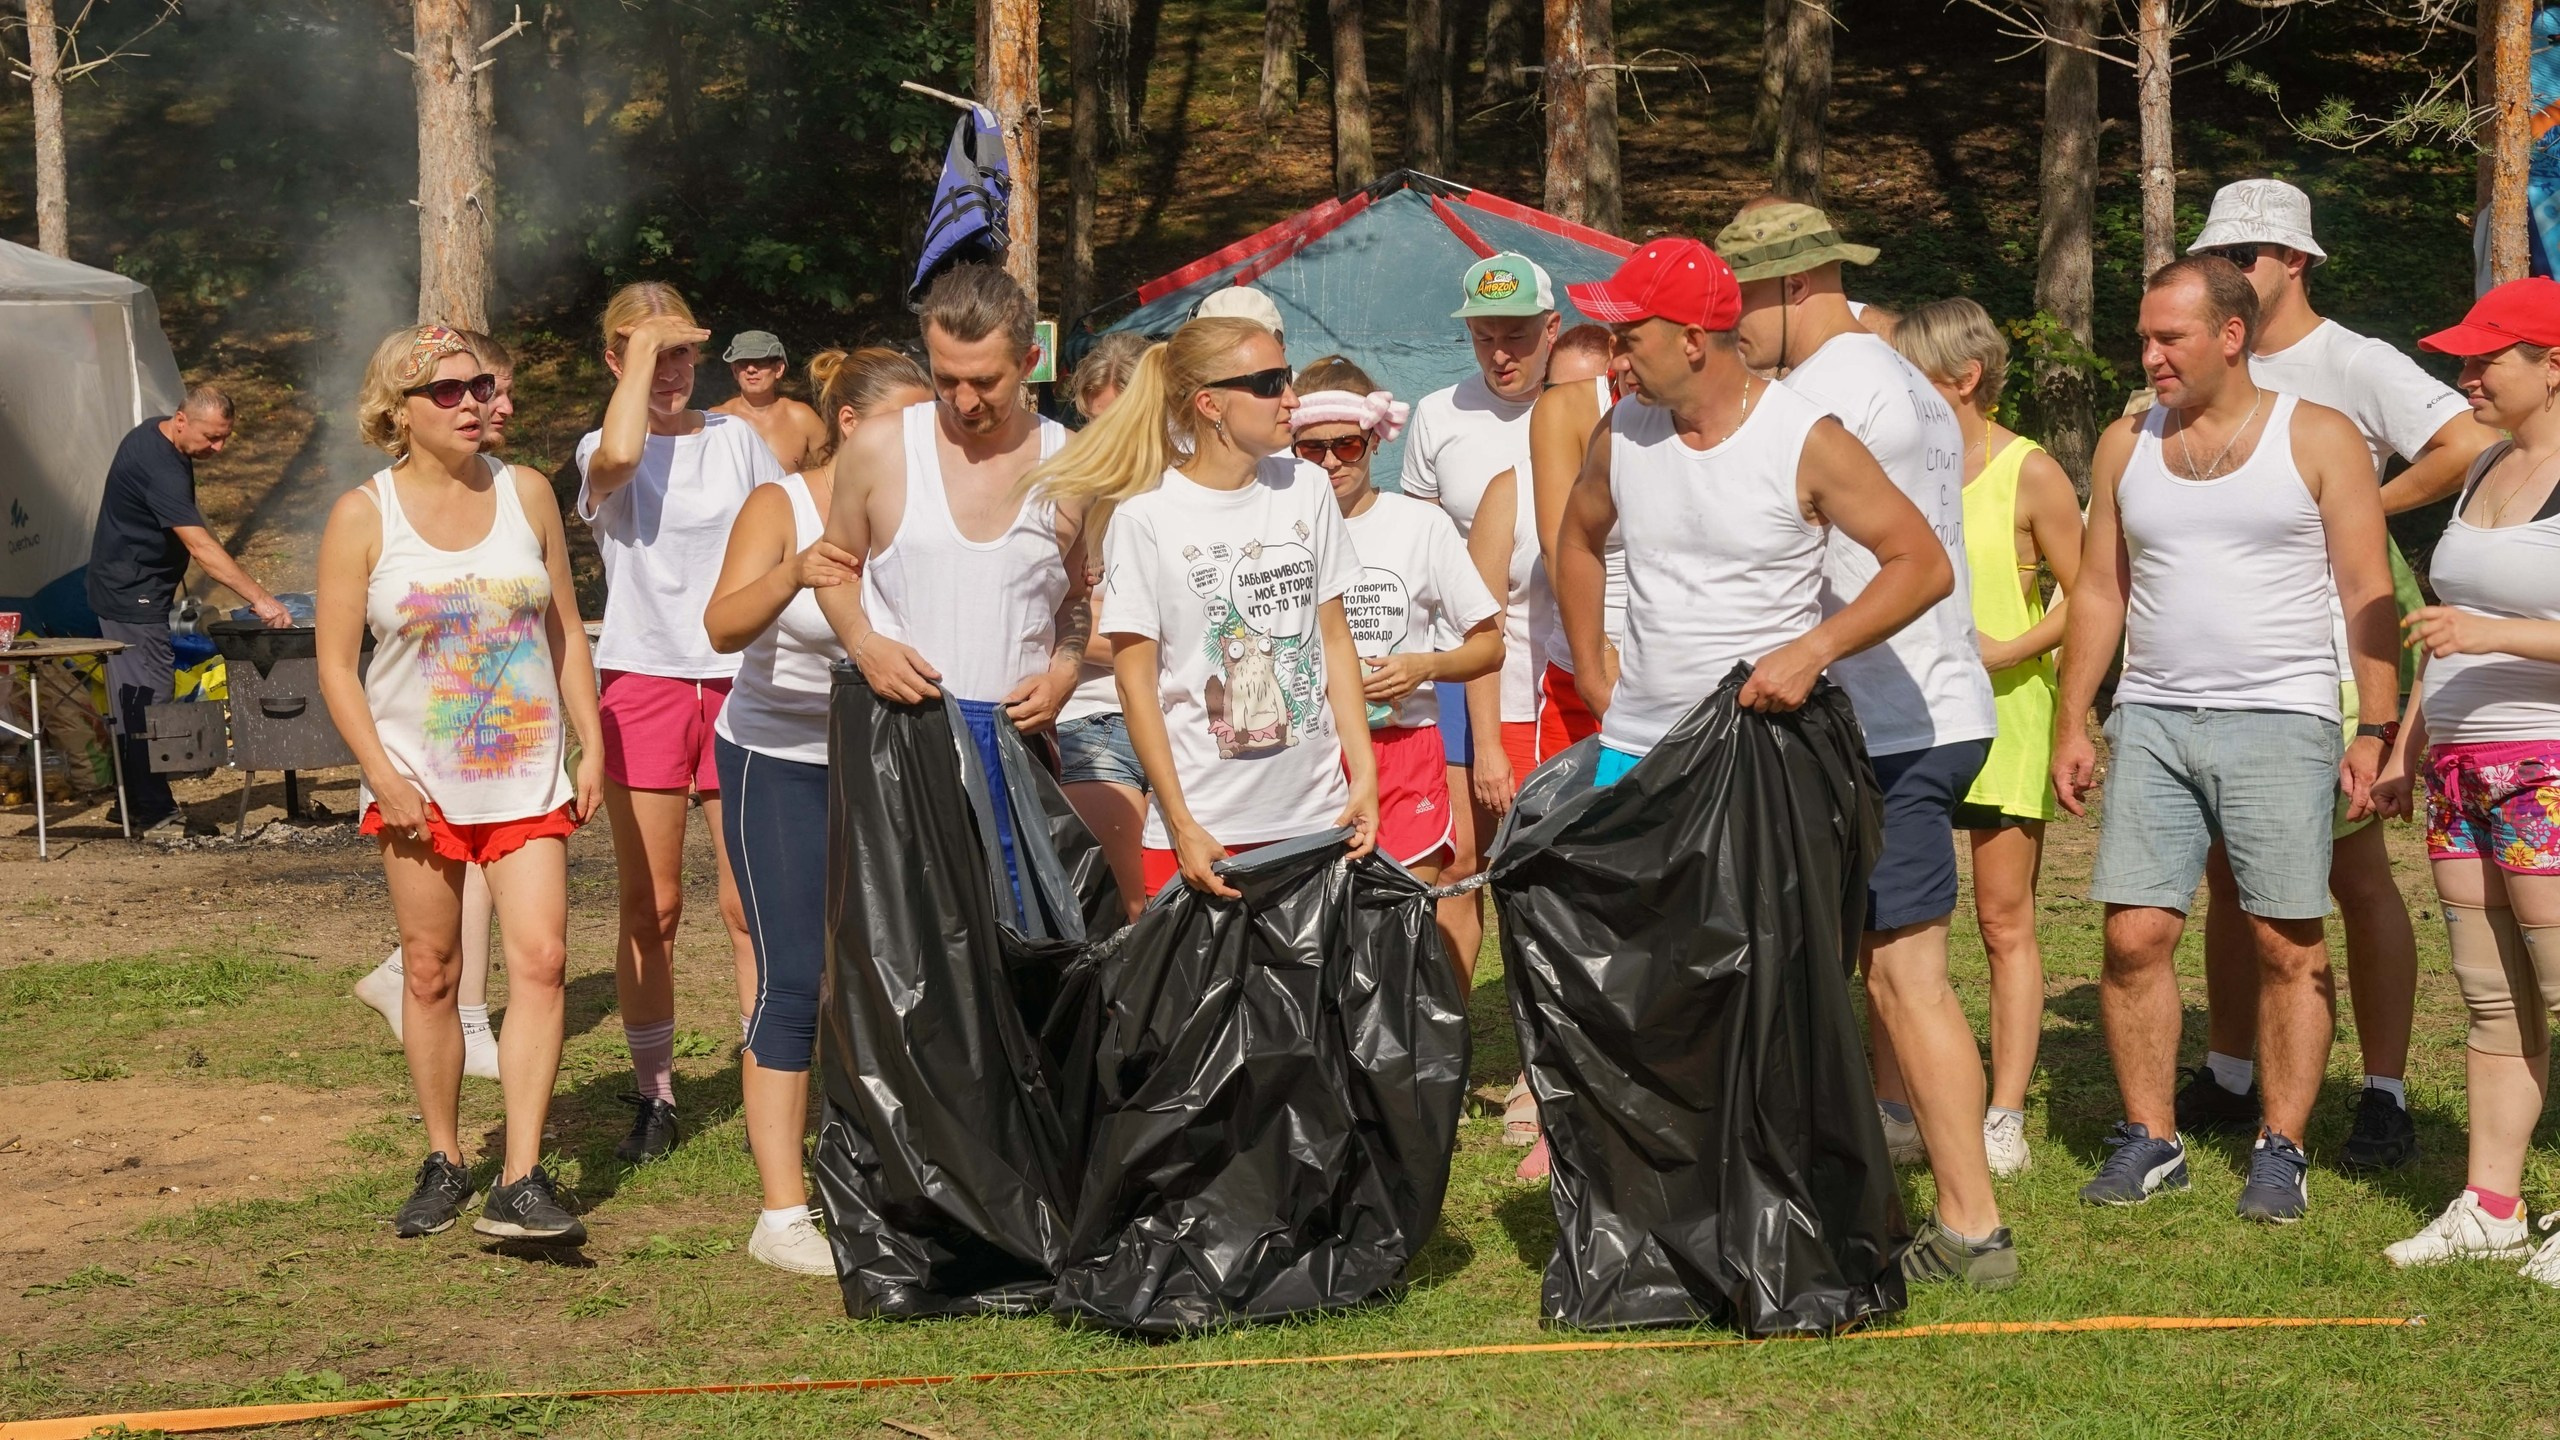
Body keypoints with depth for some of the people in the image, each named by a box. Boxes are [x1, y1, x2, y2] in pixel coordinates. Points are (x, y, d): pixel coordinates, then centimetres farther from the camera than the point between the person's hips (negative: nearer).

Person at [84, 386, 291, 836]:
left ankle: (137, 806, 20)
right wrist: (261, 599, -37)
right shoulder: (159, 467, -27)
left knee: (131, 703, 14)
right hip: (134, 597, -11)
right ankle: (155, 815, -6)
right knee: (150, 701, -9)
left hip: (128, 592, 11)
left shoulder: (152, 433, 5)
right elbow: (202, 548, -34)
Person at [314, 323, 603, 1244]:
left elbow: (566, 631, 11)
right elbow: (337, 665, -3)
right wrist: (384, 777, -11)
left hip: (528, 775, 1)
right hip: (420, 780, -1)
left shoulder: (526, 494, 4)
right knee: (431, 972, 6)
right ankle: (443, 1164, 21)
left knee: (541, 958, -12)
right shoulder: (363, 517, -4)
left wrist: (592, 747, 5)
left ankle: (521, 1184, -12)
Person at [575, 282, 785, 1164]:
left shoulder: (738, 441, 9)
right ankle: (653, 1096, 13)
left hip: (738, 683, 1)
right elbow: (619, 457, -25)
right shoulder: (602, 454, 1)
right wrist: (645, 345, -13)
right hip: (642, 684, -1)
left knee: (750, 905, -2)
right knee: (650, 906, 3)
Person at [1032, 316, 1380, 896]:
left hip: (1318, 814, 4)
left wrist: (1364, 771, 5)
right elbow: (1136, 684, -6)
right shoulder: (1144, 516, -7)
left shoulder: (1306, 488, 7)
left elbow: (1335, 637, 12)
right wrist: (1183, 827, -10)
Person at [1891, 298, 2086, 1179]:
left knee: (2005, 920, 2)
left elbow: (2083, 598, -6)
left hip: (2003, 709, -5)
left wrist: (2005, 651, -18)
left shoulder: (2029, 473, -6)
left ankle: (2004, 1118, 7)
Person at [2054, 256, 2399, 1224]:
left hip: (2281, 720, -3)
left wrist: (2376, 729, -8)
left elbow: (2366, 591, -1)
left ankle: (2281, 1149, 7)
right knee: (2135, 935, -3)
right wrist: (2072, 723, 9)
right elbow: (2099, 590, 15)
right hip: (2151, 721, 3)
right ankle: (2149, 1139, 9)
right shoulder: (2125, 446, 12)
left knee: (2289, 944, -3)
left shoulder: (2319, 440, 1)